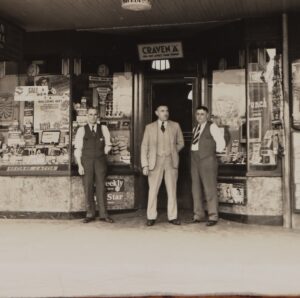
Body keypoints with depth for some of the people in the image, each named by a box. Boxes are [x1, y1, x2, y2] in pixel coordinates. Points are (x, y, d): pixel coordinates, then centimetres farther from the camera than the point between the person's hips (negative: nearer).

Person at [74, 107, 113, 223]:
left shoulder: (103, 128, 7)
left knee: (101, 187, 1)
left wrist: (103, 154, 4)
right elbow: (78, 149, 1)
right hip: (86, 161, -1)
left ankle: (103, 214, 6)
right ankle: (90, 214, 8)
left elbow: (108, 145, 13)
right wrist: (79, 165, -5)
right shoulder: (81, 130, 3)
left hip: (100, 161, 1)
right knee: (88, 188, 0)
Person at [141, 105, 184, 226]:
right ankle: (151, 217, 10)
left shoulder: (175, 126, 7)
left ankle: (172, 217, 12)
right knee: (153, 190, 0)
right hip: (155, 161, -1)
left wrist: (172, 152, 6)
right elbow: (144, 147, 2)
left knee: (172, 190, 4)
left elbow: (181, 143, 18)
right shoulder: (150, 127, 4)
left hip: (171, 161, 1)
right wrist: (145, 165, -6)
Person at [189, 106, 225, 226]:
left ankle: (213, 217, -2)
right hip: (194, 161, 7)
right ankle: (199, 215, 15)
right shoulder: (195, 128, 18)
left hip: (207, 161, -7)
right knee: (196, 189, 7)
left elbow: (221, 143, -7)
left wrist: (212, 153, 1)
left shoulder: (212, 127, -3)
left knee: (210, 189, -6)